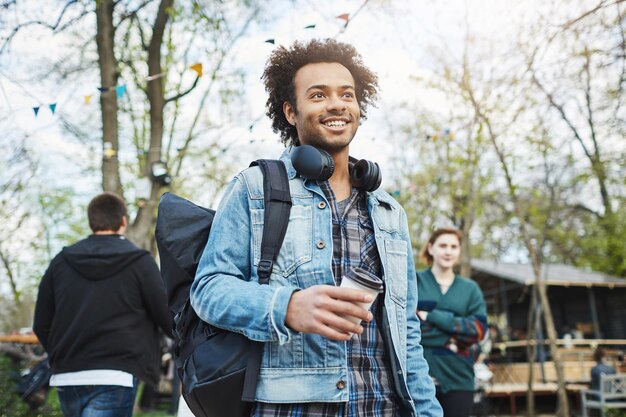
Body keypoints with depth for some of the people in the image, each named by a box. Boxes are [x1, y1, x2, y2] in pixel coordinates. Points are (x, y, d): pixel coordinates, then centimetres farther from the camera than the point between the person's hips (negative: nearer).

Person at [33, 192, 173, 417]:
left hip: (65, 378, 5)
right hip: (113, 379, -5)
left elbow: (41, 324, 11)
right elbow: (168, 318, -1)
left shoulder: (61, 261, 9)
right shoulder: (139, 262, -4)